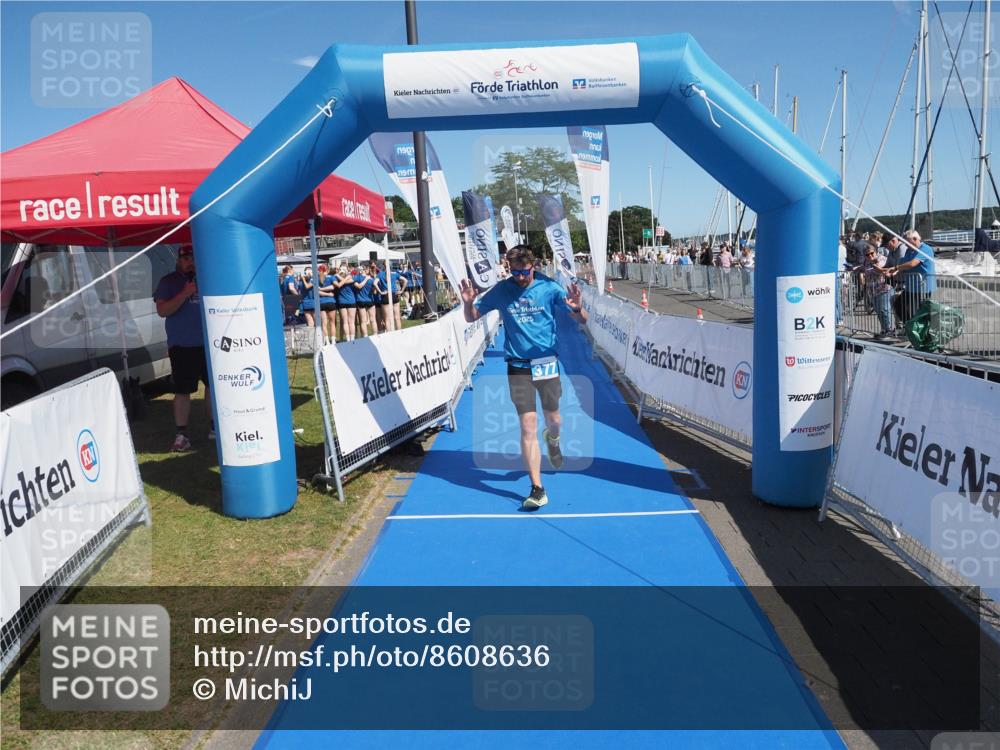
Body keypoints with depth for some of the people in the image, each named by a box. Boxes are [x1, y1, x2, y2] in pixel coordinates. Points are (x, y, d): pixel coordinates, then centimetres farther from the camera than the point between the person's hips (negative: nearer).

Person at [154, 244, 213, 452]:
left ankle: (214, 427, 23)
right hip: (182, 346, -4)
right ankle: (181, 434, 3)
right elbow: (162, 310, -12)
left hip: (208, 343, 4)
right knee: (182, 391, -4)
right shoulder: (168, 282, -1)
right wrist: (184, 293, -20)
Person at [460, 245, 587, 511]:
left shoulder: (549, 288, -6)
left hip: (547, 363, 0)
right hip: (518, 367, 0)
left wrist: (577, 308, -29)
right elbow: (471, 318, 5)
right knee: (528, 428, -5)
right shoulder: (501, 290, -3)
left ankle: (553, 439, 51)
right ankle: (537, 489, 2)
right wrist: (468, 302, -17)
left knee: (554, 421, 12)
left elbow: (583, 320, -5)